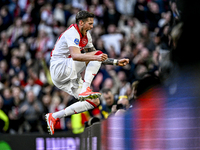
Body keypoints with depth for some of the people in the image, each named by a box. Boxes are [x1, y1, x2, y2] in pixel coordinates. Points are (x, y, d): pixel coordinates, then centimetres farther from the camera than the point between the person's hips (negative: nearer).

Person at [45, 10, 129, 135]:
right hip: (58, 68, -10)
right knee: (98, 53, -19)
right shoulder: (72, 33, -15)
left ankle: (54, 117, 4)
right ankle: (85, 90, -30)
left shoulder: (86, 36, 15)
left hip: (70, 76, 10)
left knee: (94, 102, 1)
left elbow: (97, 58, 23)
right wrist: (96, 57, -45)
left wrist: (116, 62, 14)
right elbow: (75, 56, -33)